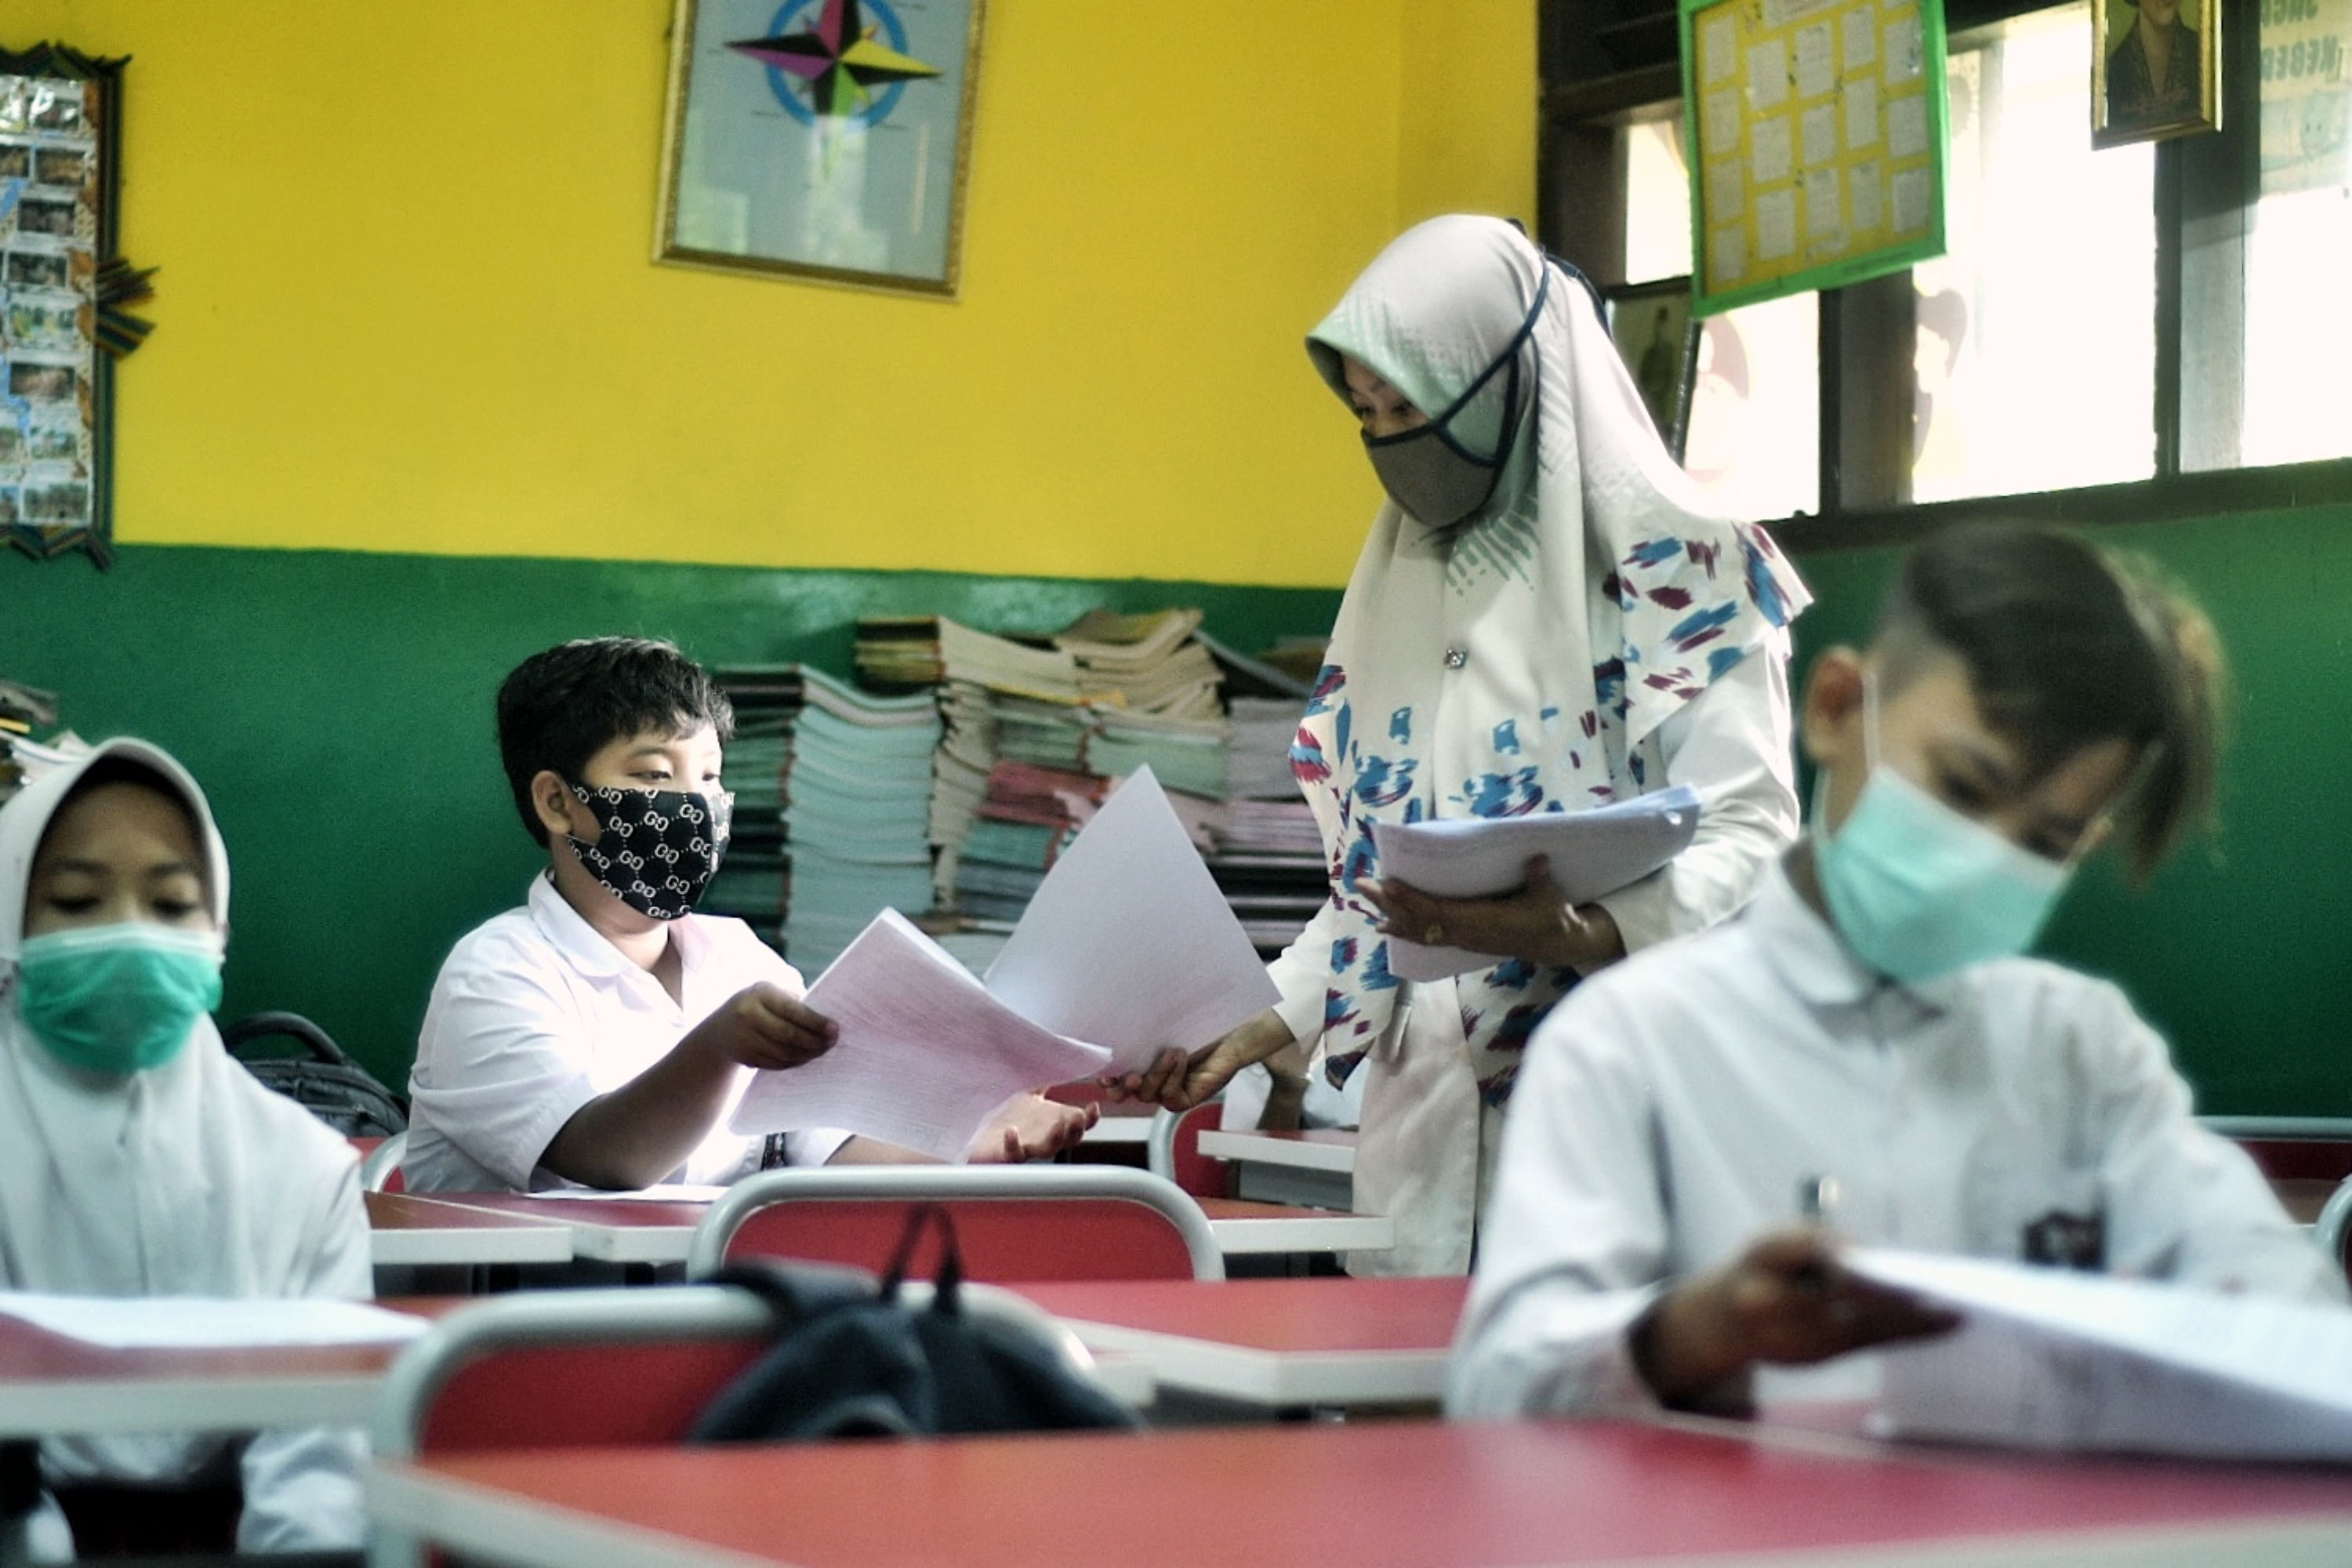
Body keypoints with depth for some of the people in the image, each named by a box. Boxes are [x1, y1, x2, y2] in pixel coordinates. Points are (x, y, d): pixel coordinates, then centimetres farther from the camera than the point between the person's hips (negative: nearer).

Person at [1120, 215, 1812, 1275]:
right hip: (1425, 1112, 5)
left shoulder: (1672, 570, -3)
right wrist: (1254, 1029, 7)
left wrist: (1579, 936, -28)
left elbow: (1750, 839, -11)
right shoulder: (1396, 591, 16)